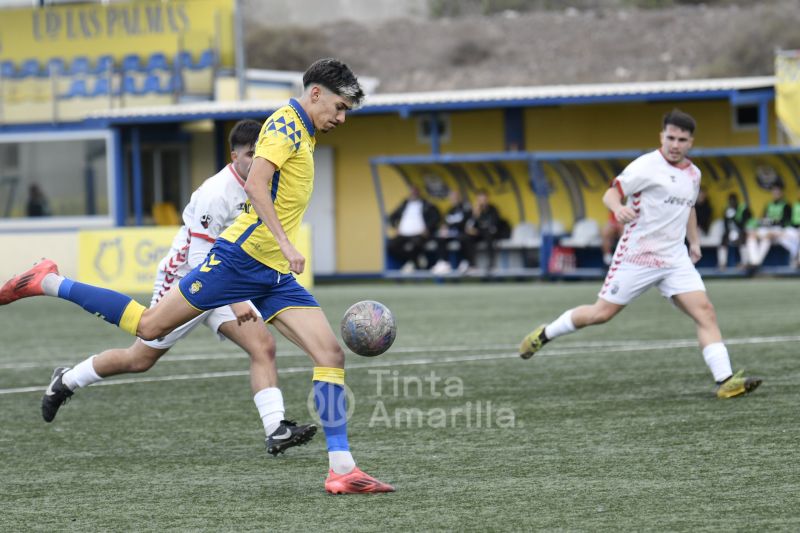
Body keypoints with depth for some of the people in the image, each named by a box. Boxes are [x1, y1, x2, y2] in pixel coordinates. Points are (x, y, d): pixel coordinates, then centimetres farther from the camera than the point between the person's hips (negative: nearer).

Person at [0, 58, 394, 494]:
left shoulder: (302, 132, 19)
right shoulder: (286, 123, -8)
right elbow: (254, 185, -22)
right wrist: (285, 243, -27)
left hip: (274, 276, 9)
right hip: (242, 257, -9)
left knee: (330, 354, -5)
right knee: (149, 326, -4)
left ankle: (341, 469, -8)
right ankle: (47, 283, 12)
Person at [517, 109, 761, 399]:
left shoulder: (693, 174, 12)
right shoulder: (647, 166, -10)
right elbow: (611, 193, -12)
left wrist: (694, 241, 22)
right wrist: (618, 208, -34)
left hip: (676, 259, 5)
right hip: (637, 256, -5)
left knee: (705, 312, -10)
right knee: (601, 313, 1)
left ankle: (725, 380, -14)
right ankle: (545, 334, 24)